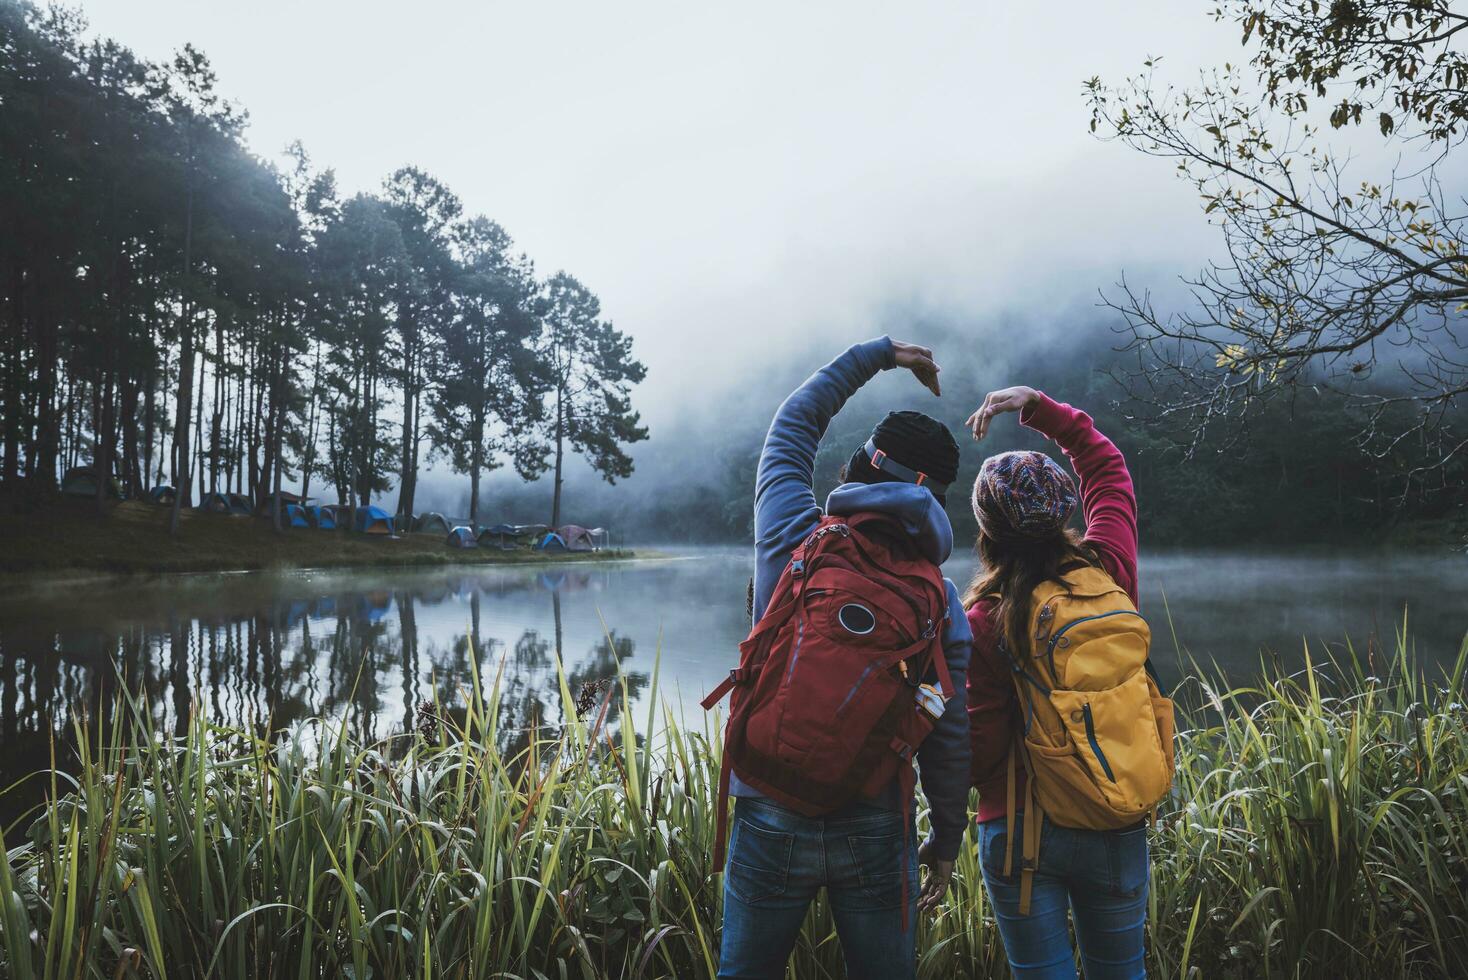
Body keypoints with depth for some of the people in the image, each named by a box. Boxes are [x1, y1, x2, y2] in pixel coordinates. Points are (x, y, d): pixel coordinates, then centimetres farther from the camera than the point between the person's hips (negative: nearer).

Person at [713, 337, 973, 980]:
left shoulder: (792, 537, -8)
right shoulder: (940, 600, -6)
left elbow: (793, 424, 9)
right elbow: (948, 737, -2)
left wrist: (878, 353, 18)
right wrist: (947, 839, 12)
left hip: (771, 822, 0)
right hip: (876, 828, 1)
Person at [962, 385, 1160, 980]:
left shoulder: (981, 622, -17)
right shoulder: (1109, 571, -8)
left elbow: (978, 748, -11)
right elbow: (1107, 466, 9)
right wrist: (1037, 405, 9)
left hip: (1020, 830, -3)